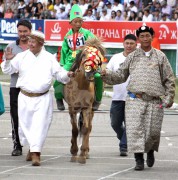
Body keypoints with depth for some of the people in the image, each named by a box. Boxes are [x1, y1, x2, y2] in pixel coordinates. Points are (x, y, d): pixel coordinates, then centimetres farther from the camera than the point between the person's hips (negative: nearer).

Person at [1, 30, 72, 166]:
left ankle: (36, 154, -11)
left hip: (43, 98, -2)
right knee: (26, 124, 7)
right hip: (25, 97, 2)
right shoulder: (22, 57, 3)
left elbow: (58, 73, 6)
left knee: (40, 125, -10)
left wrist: (66, 75, -14)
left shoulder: (49, 58, 4)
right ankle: (33, 148, 30)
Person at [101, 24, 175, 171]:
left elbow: (169, 80, 9)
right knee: (135, 130, -10)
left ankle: (150, 150, 33)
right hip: (135, 100, 0)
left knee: (153, 131, 3)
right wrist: (106, 75, -4)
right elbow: (121, 76, 14)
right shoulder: (132, 57, 11)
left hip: (155, 102, 0)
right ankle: (139, 160, -6)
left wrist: (169, 98, 1)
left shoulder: (160, 57, 8)